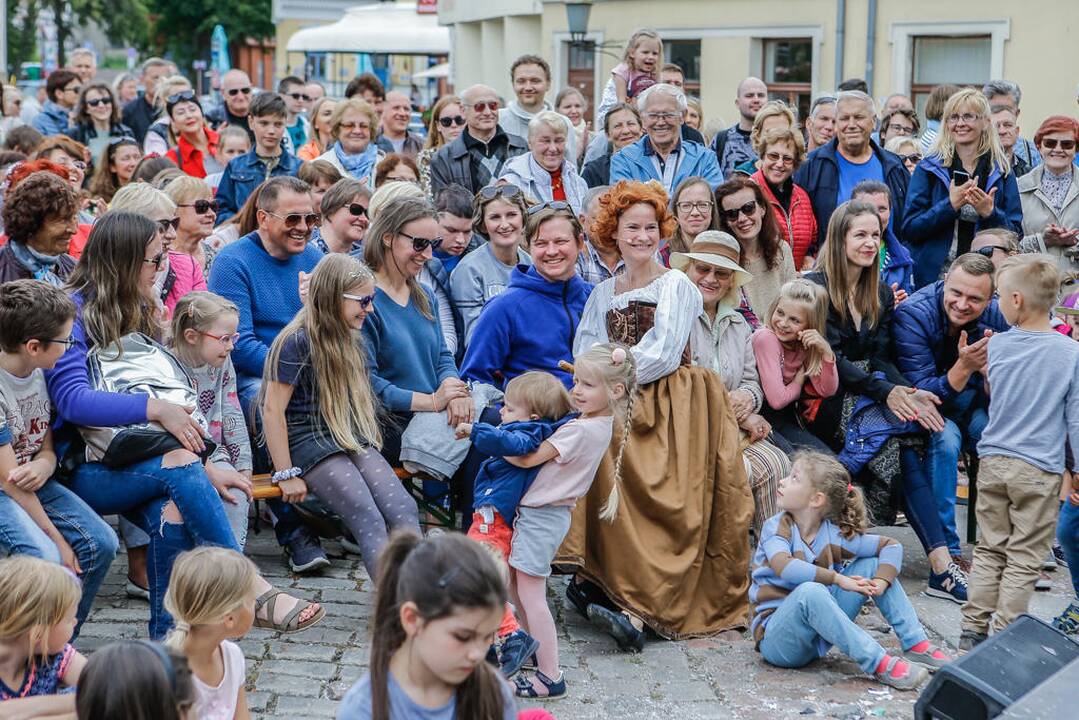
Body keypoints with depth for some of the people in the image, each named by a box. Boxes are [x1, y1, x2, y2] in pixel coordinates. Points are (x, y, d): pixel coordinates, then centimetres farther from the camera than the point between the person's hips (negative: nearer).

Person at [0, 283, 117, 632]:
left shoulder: (40, 372, -2)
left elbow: (47, 448, 6)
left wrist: (43, 466, -21)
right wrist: (57, 539, -20)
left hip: (34, 482, 7)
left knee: (101, 543, -10)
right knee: (45, 557, -30)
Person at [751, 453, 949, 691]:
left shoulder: (834, 533, 1)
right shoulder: (777, 527, -11)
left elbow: (891, 546, 4)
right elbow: (785, 567, -31)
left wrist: (881, 582, -14)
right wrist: (838, 579, -32)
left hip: (819, 630, 5)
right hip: (775, 637, -5)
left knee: (872, 563, 1)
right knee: (810, 591, -37)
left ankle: (916, 645, -1)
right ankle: (879, 664, -34)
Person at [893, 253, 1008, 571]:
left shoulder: (997, 318, -11)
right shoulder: (913, 315, -23)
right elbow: (920, 393, -25)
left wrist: (987, 368, -32)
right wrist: (963, 367, -41)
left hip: (971, 405, 4)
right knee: (944, 438, -34)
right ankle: (946, 553, -27)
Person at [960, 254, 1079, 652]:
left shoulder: (996, 345, -2)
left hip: (992, 461, 3)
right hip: (1039, 469, -3)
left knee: (990, 550, 14)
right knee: (1023, 559, 4)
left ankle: (973, 631, 15)